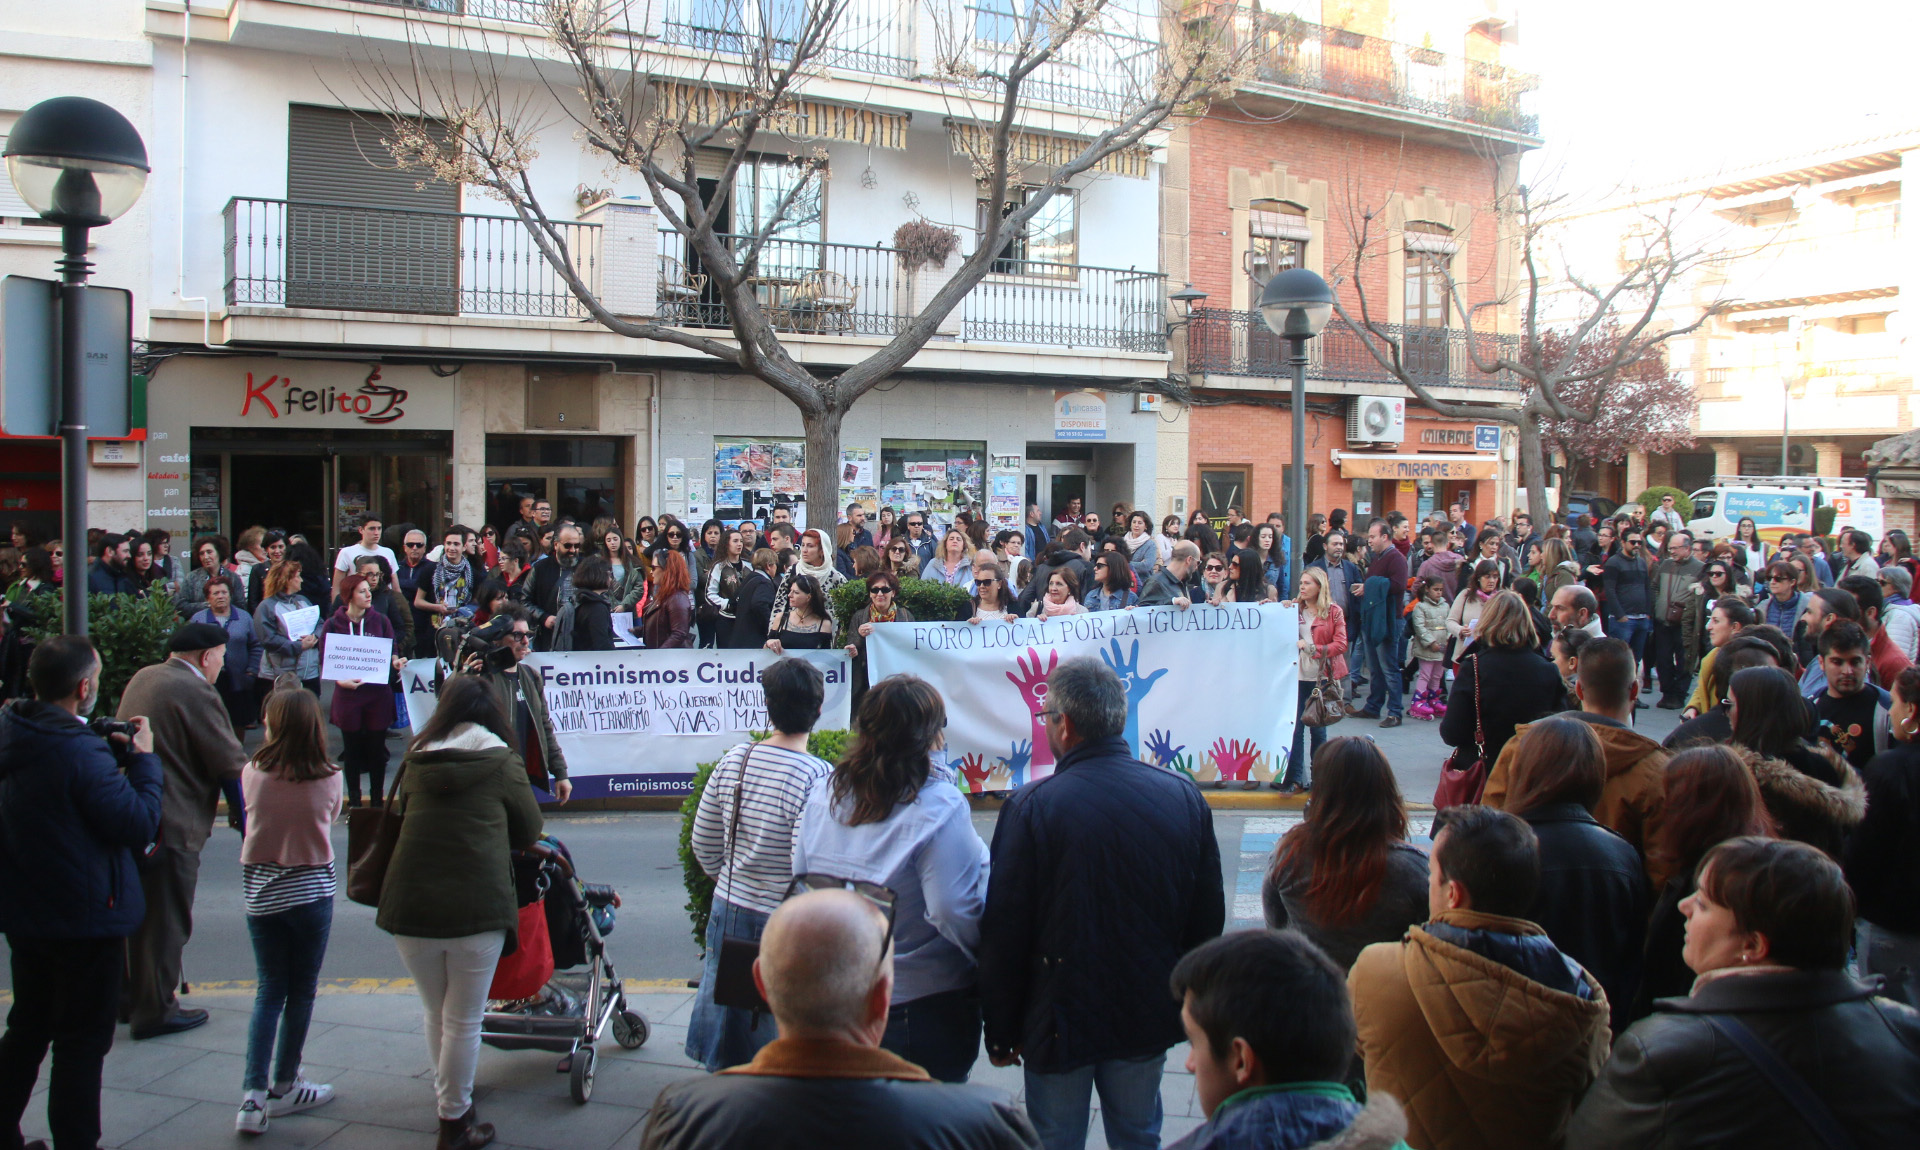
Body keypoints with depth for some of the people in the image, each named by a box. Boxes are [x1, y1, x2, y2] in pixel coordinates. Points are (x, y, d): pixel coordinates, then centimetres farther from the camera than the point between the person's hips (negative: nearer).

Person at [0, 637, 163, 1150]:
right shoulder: (81, 753, -27)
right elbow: (140, 825, -22)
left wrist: (116, 753, 2)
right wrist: (142, 758, -11)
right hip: (85, 919, -8)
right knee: (82, 1041, 5)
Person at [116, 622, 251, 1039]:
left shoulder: (142, 678, 8)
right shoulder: (197, 693, -17)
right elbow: (230, 765, -14)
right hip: (170, 826, -9)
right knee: (166, 921, 3)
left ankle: (128, 997, 34)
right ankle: (155, 1011, 12)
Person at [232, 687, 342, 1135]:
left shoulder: (252, 773, -9)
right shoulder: (328, 779, -12)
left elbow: (249, 816, 8)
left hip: (260, 892, 2)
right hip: (310, 891, -2)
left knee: (269, 991, 11)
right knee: (301, 992, 12)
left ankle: (253, 1094, 3)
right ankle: (284, 1087, 22)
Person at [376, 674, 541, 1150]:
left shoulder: (415, 761, 12)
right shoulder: (501, 762, 3)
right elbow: (529, 831, 10)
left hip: (410, 905, 4)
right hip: (478, 905, -3)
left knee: (436, 1015, 19)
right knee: (463, 1021, 7)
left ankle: (450, 1104, 31)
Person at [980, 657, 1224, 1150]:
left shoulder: (1031, 807, -19)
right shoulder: (1184, 796, -7)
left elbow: (1003, 930, -14)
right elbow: (1208, 918, 2)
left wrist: (1000, 1031, -1)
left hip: (1058, 1021, -3)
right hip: (1150, 1017, 4)